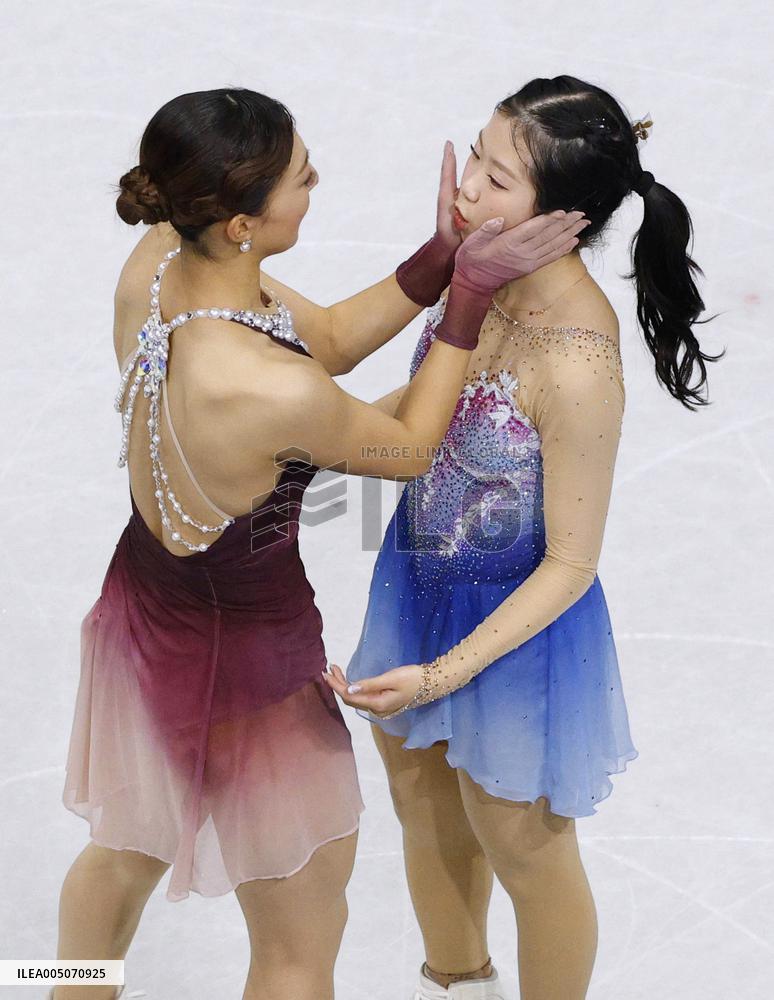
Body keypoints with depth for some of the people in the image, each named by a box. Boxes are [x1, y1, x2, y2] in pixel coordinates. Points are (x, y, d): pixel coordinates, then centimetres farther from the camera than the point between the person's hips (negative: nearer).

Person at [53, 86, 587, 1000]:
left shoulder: (156, 263, -16)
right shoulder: (271, 394, -38)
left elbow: (327, 339, -1)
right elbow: (409, 449, -16)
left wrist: (443, 253, -10)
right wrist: (472, 292, -15)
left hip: (138, 607, 8)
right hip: (243, 658, -8)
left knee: (122, 854, 35)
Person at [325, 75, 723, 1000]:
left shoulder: (576, 363, -34)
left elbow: (570, 564, -24)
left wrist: (444, 674, -27)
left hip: (512, 616, -8)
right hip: (421, 577, 8)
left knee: (522, 849, 18)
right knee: (422, 806, 29)